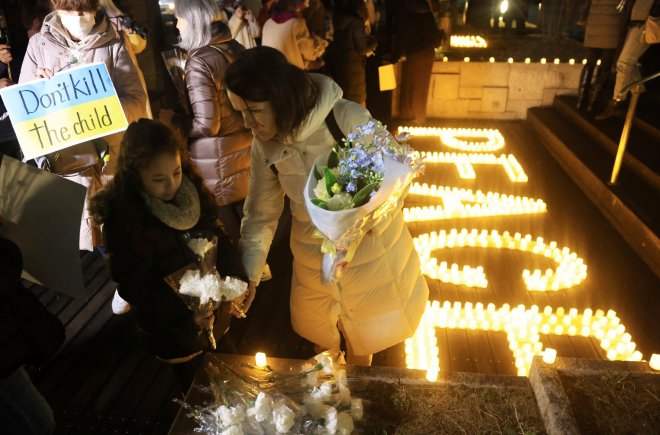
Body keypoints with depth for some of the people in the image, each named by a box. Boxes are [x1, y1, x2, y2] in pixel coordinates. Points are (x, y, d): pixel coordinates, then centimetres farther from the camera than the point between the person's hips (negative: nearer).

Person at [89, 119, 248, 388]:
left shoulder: (190, 188, -10)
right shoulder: (122, 218, -23)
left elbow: (217, 236, -4)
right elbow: (135, 286, -20)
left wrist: (235, 280, -20)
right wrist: (186, 315, -28)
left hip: (214, 311, 5)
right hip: (175, 329, -4)